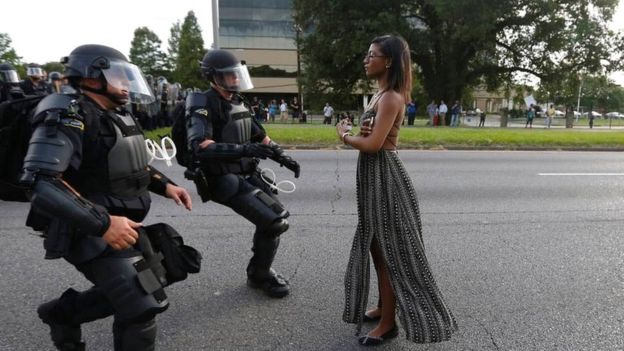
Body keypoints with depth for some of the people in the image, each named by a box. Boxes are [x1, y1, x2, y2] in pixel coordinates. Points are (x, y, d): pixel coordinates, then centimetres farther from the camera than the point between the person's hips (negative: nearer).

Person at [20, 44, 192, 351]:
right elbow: (39, 182, -27)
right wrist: (103, 223, -32)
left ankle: (61, 312, 39)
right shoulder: (68, 116, -18)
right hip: (92, 234, -9)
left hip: (124, 225, 9)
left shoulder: (120, 116, 10)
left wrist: (166, 185, 7)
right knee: (142, 306, -9)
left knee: (127, 294, 20)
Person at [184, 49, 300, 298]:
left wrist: (284, 158, 11)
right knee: (273, 222, -14)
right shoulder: (203, 105, -14)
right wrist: (243, 149, -39)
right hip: (224, 180, -9)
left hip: (247, 175, 9)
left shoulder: (239, 103, 13)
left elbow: (260, 136, 21)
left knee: (277, 216, 12)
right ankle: (259, 276, 10)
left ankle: (259, 270, 30)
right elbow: (200, 147, -30)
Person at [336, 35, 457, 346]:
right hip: (373, 175, 10)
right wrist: (359, 132, -7)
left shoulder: (391, 97, -16)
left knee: (389, 250, 1)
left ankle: (388, 322, 15)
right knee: (377, 247, 18)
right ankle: (384, 307, 34)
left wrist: (344, 135, -6)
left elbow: (373, 143, -23)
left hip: (384, 176, -10)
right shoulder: (380, 94, 14)